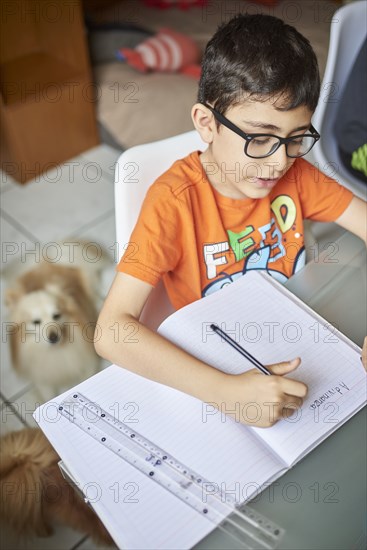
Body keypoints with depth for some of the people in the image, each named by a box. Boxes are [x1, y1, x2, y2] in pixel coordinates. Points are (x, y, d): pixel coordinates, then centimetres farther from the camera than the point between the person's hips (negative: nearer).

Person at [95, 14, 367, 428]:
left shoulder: (294, 173, -8)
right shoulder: (175, 201, -23)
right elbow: (112, 331, -30)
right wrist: (225, 390, -41)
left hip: (296, 343, 5)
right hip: (214, 362, -4)